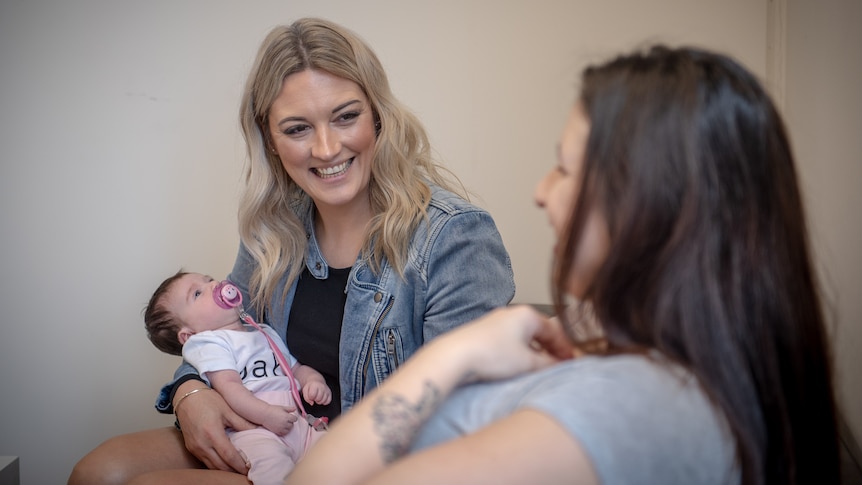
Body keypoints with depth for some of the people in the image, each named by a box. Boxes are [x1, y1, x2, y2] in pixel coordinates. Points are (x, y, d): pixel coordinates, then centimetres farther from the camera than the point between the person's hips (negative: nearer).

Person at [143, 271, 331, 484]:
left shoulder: (266, 332, 32)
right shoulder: (209, 344, 6)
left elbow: (297, 368, 34)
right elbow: (229, 385, -9)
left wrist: (314, 381, 9)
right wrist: (266, 414, -22)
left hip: (301, 421, 7)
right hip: (253, 429, -7)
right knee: (270, 463, -38)